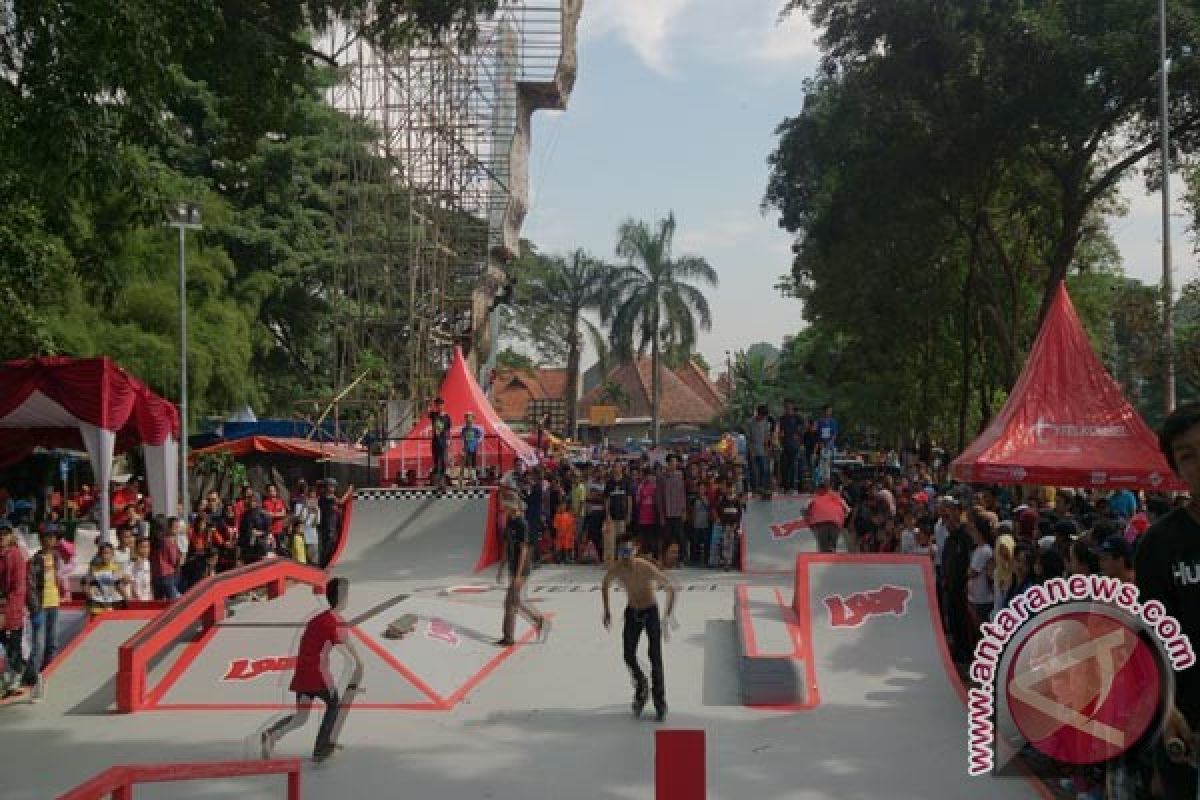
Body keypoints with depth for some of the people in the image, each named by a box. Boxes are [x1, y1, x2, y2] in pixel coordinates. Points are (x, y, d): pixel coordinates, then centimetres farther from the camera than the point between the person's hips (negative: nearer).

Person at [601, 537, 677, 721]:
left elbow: (671, 588, -19)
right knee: (629, 656, -4)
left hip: (651, 612, -3)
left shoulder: (647, 568, -26)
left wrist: (669, 614, -23)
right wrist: (607, 611, 6)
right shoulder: (615, 570, -14)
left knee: (655, 658, -8)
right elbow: (605, 586, 9)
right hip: (632, 612, 3)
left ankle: (660, 701, 3)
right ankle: (641, 689, 23)